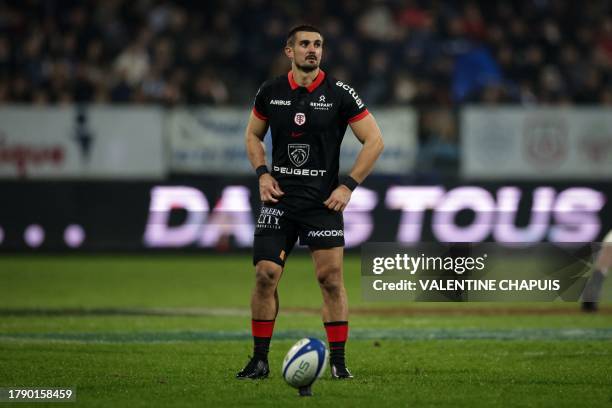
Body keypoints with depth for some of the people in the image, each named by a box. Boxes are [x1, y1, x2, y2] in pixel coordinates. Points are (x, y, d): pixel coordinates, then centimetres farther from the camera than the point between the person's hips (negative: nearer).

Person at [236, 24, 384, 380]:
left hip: (324, 202, -2)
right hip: (279, 199, 2)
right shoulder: (270, 92, 3)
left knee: (332, 279, -6)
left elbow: (375, 141, -2)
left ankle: (338, 362, 2)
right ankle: (260, 360, 6)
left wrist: (348, 186, -8)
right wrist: (263, 173, 3)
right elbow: (253, 135, 19)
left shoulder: (339, 94, -6)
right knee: (266, 276, -4)